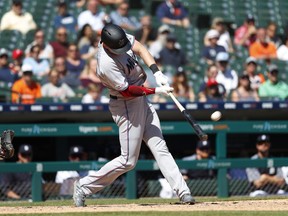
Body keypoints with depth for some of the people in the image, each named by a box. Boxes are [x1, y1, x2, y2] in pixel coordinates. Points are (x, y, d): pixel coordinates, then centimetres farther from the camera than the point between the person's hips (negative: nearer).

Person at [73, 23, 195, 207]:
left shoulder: (121, 38, -9)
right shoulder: (107, 65, -30)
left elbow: (140, 49, -4)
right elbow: (127, 91, -25)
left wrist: (157, 72, -17)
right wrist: (157, 91, -24)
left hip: (142, 101, 9)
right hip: (126, 106, -9)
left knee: (160, 148, 6)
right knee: (128, 161, -2)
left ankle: (183, 192, 5)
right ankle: (84, 187, 8)